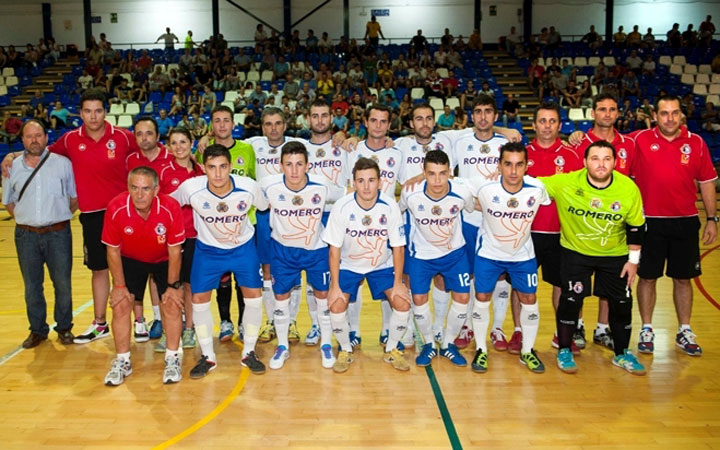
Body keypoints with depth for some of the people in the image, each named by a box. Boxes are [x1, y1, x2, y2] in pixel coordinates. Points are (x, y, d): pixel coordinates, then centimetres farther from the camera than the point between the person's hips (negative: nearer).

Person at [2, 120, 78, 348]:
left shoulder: (62, 163, -1)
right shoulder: (13, 166, 5)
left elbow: (76, 197, 5)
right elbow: (8, 200, 16)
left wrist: (60, 217, 1)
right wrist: (23, 219, 7)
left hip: (58, 234, -2)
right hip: (26, 236, 2)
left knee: (62, 284, 5)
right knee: (31, 286, 11)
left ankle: (64, 328, 22)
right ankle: (37, 330, 25)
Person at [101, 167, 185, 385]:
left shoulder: (170, 208, -31)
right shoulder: (116, 208, -29)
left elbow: (174, 250, -18)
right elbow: (113, 250, -14)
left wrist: (173, 285, -13)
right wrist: (119, 285, -11)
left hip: (164, 260, -1)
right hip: (130, 259, 1)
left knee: (172, 304, -10)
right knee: (120, 305, -6)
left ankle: (172, 359, 8)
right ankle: (122, 361, 11)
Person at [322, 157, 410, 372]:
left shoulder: (390, 206, -21)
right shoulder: (342, 207, -23)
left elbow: (398, 247, -10)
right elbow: (334, 249, -15)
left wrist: (398, 282, -11)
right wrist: (335, 286, -15)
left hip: (382, 265, 1)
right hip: (348, 265, -1)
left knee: (403, 303, -14)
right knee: (336, 306, -18)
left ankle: (391, 350, 12)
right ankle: (345, 350, 10)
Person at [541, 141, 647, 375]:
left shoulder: (629, 188, -17)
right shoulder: (565, 183, -22)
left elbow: (636, 226, -5)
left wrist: (634, 259, -2)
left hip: (616, 255, 2)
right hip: (575, 252, -2)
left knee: (622, 303, 7)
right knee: (570, 300, -4)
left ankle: (622, 354, 28)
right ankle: (564, 351, 18)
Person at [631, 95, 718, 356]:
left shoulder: (696, 143, 1)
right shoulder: (640, 140, -4)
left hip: (685, 222, 2)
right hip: (649, 221, -1)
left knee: (683, 278, 11)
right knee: (647, 277, 8)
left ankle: (684, 332, 26)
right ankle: (646, 330, 23)